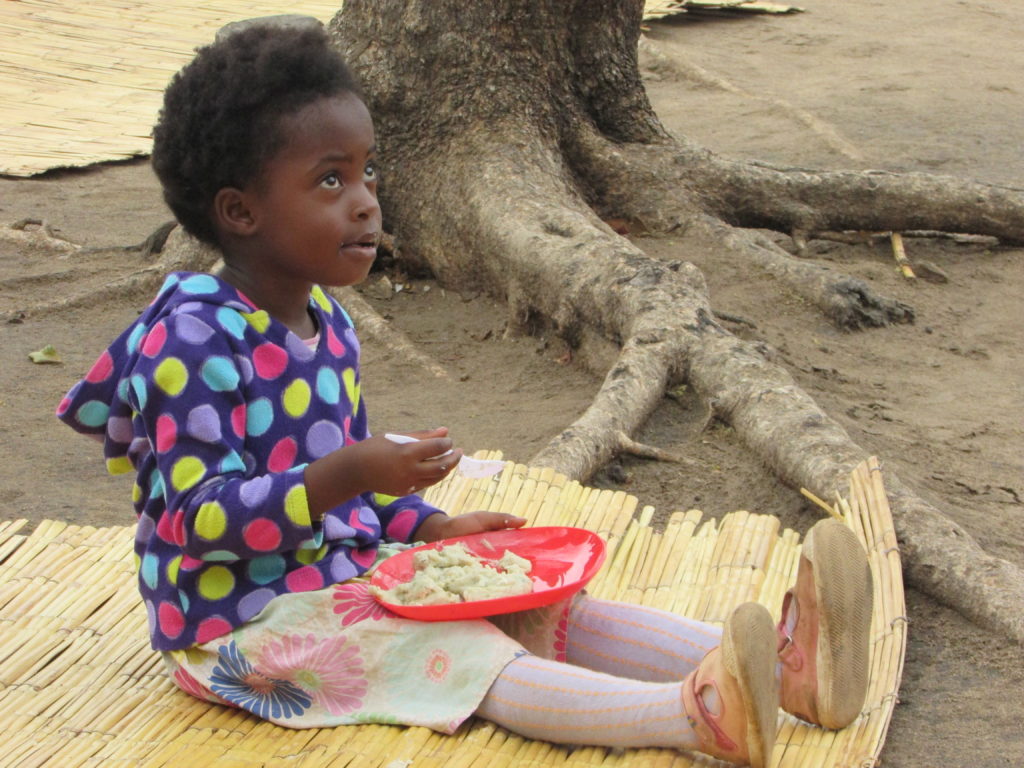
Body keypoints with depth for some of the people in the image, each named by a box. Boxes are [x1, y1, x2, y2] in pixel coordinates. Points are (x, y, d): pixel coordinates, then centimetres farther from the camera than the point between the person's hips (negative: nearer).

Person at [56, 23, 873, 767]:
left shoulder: (328, 323, 8)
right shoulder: (194, 340, -21)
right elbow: (202, 516, -25)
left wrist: (428, 524, 4)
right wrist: (345, 477, -35)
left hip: (357, 574, 8)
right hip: (247, 614, -8)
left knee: (548, 606, -9)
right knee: (464, 652, -28)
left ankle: (780, 667, -21)